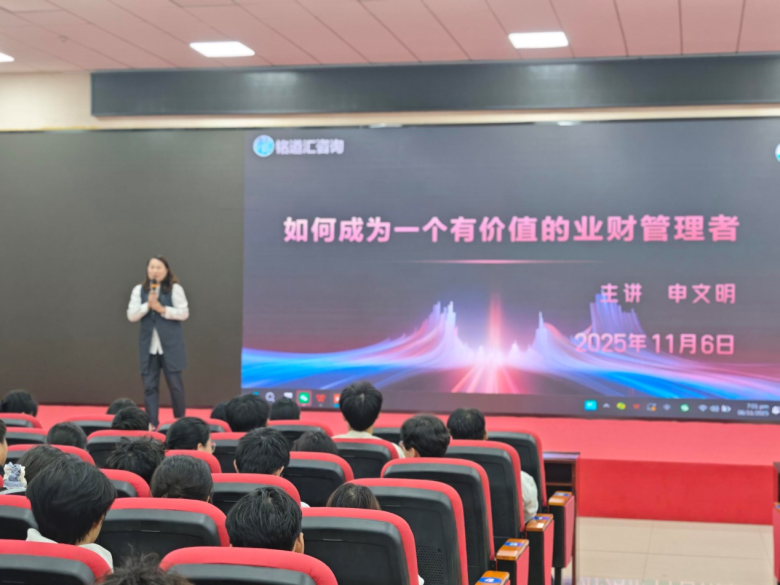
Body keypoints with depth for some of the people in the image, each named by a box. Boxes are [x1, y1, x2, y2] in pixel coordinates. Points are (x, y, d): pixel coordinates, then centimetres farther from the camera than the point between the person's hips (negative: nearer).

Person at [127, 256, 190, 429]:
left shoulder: (175, 289, -2)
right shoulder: (139, 290, 6)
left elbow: (184, 313, -7)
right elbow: (131, 316, 0)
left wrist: (161, 309, -15)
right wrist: (147, 305, -15)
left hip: (170, 344, -2)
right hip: (148, 345, 3)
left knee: (175, 384, 4)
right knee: (150, 386, 3)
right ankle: (152, 425, 10)